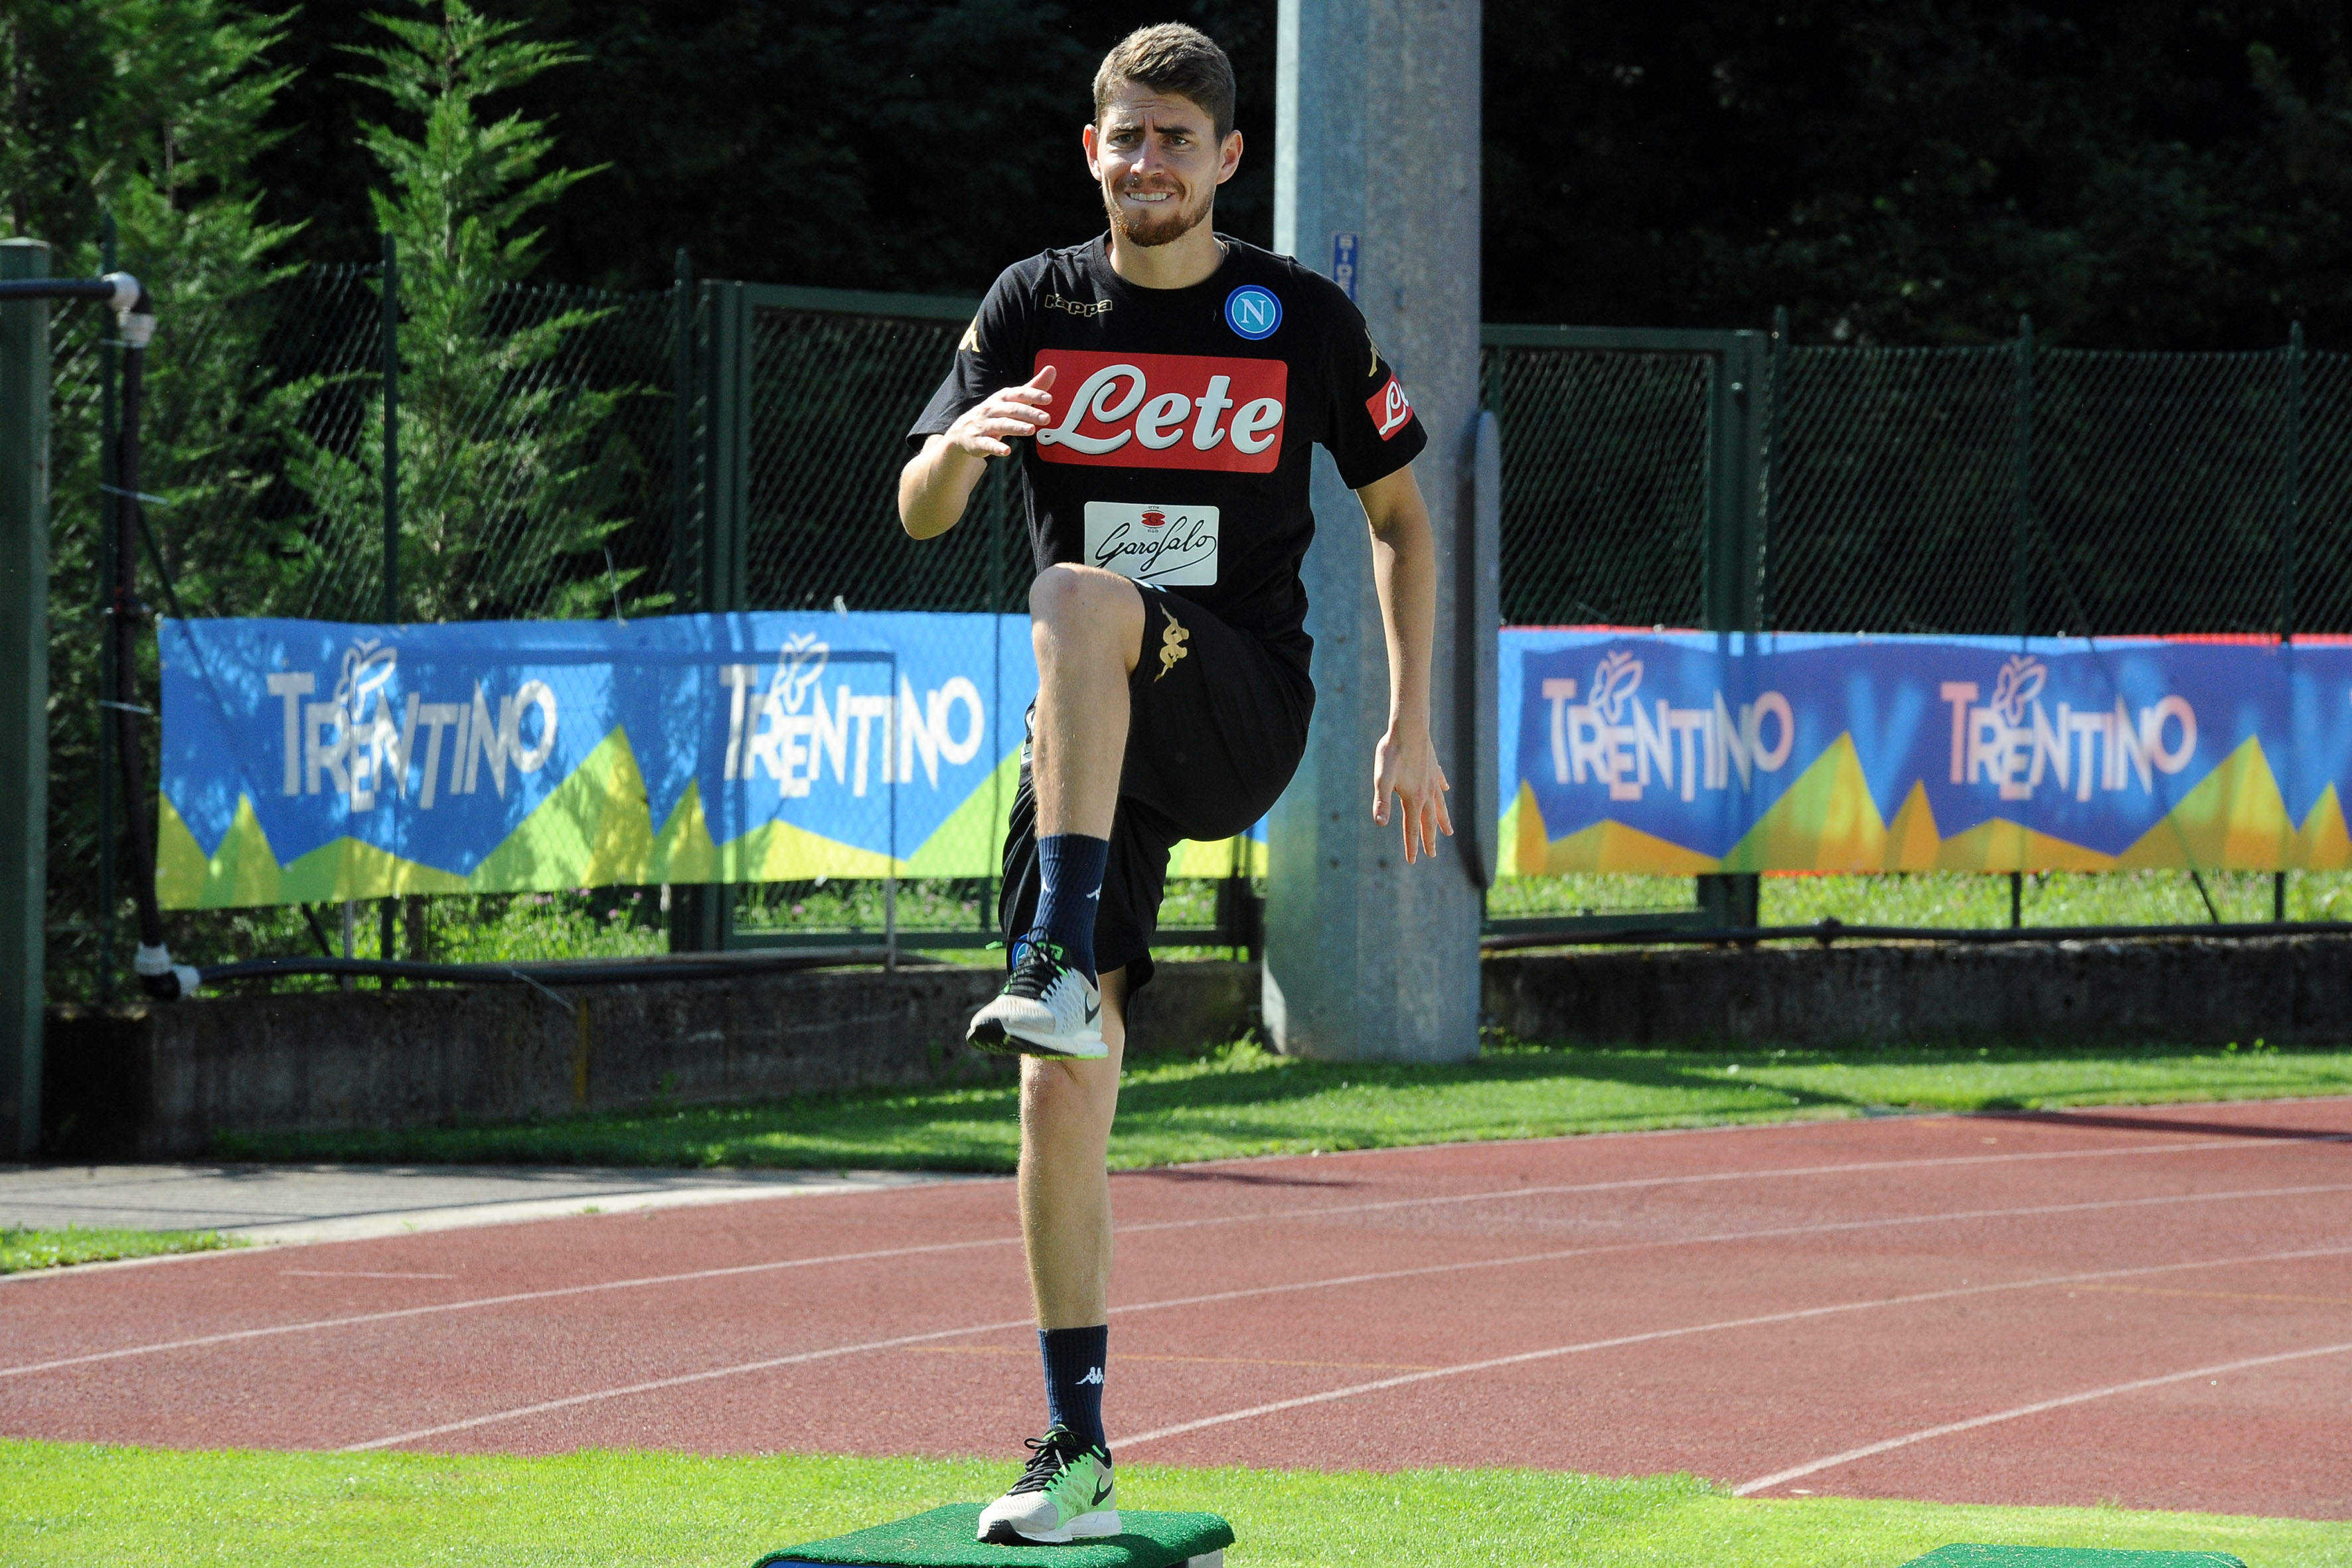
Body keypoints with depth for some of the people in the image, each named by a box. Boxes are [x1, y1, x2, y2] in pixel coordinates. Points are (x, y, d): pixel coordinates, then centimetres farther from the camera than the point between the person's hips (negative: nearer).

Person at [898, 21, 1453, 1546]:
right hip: (1090, 742, 3)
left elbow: (1401, 516, 13)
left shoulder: (1303, 318, 3)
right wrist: (964, 441, -24)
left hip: (1242, 709, -3)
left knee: (1079, 597, -36)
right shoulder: (1037, 305, 7)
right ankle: (1079, 1462, -3)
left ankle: (1060, 973, -43)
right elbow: (920, 515, 0)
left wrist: (1411, 724, 6)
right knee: (1062, 1093, -8)